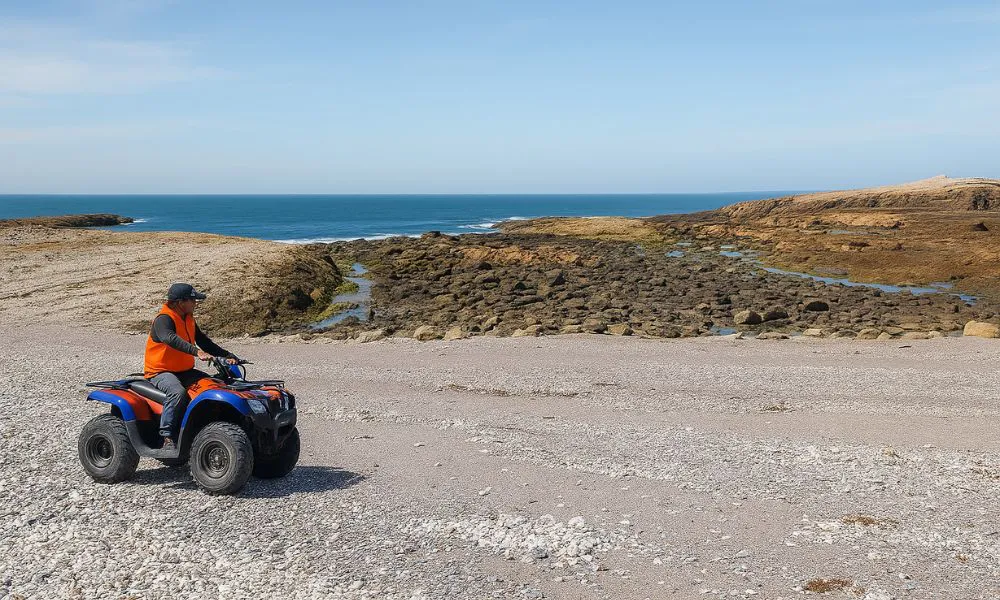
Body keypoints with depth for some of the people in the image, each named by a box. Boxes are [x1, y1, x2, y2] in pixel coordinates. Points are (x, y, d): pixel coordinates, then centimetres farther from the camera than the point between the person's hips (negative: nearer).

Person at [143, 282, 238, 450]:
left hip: (184, 371, 8)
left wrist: (227, 356, 2)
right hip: (160, 372, -8)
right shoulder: (163, 320, -16)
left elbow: (203, 341, 15)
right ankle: (167, 437, -31)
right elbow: (170, 339, -37)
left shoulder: (188, 320, 12)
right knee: (178, 392, -37)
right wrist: (197, 352, -51)